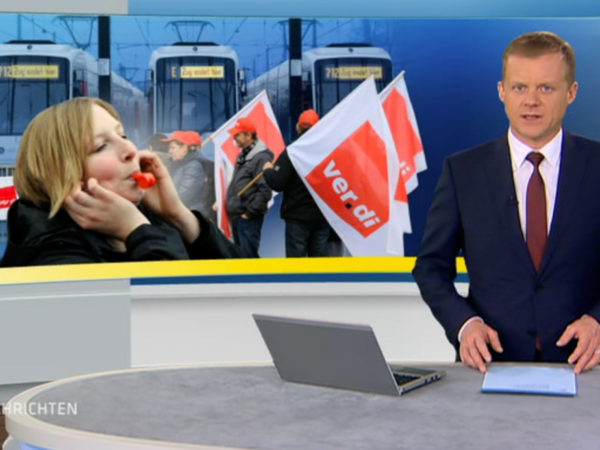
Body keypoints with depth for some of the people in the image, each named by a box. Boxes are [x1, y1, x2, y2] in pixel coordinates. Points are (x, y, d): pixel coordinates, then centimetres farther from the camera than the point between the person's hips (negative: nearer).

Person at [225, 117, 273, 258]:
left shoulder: (261, 157, -14)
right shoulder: (243, 155, 16)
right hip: (236, 215, 10)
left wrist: (250, 212, -17)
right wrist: (230, 206, 15)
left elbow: (265, 190, -20)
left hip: (248, 217, -10)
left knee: (248, 255, -9)